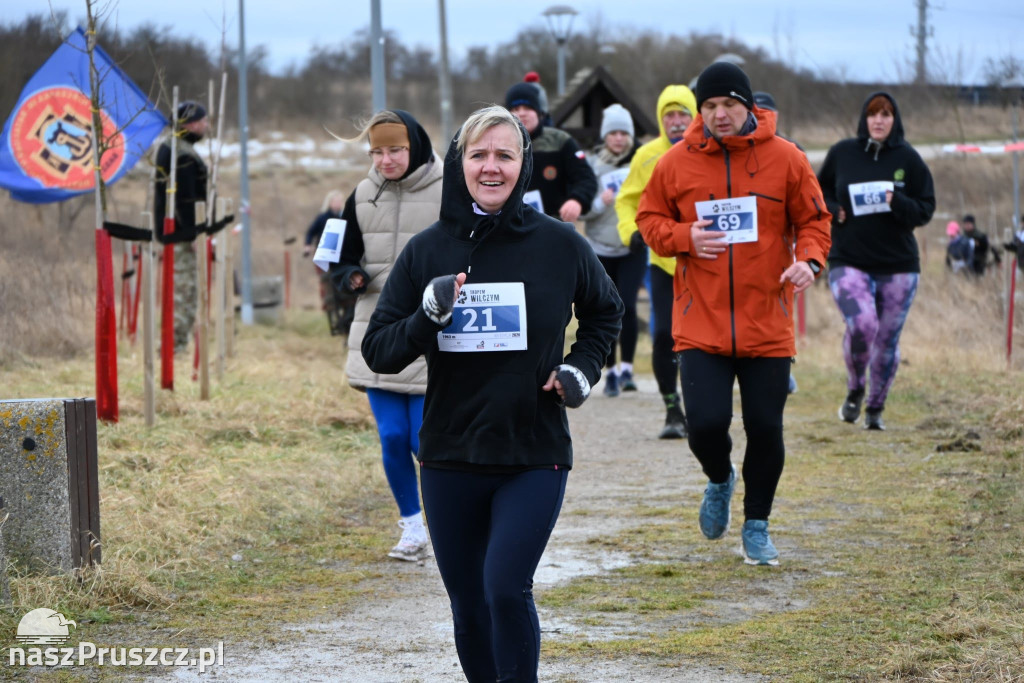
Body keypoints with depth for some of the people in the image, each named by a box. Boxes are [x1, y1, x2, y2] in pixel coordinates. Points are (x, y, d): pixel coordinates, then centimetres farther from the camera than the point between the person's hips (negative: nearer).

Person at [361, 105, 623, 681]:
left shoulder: (559, 244, -3)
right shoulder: (427, 251, 0)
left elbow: (606, 312, 17)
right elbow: (379, 352, 0)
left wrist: (583, 366, 0)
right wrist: (427, 317, -18)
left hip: (535, 459, -2)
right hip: (450, 460, 2)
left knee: (506, 588, -18)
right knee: (469, 606, 10)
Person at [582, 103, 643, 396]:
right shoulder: (591, 163, 1)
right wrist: (600, 202, -17)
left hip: (633, 247, -1)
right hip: (600, 248, 1)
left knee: (627, 306, -13)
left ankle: (627, 368, -3)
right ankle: (610, 371, 15)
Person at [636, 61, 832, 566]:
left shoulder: (785, 159, 0)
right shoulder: (676, 163, 1)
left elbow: (813, 220, 6)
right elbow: (650, 219, 10)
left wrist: (808, 260, -14)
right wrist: (683, 237, -11)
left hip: (767, 325, 0)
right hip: (700, 325, 0)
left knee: (765, 429, 3)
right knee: (706, 423, -11)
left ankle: (756, 525, 24)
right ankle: (719, 480, 25)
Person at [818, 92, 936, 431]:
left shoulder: (909, 159, 0)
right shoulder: (842, 153, 2)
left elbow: (926, 208, 1)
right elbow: (818, 191, 16)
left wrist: (898, 203, -18)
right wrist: (833, 210, -5)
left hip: (898, 266, 1)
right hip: (848, 261, -1)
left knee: (887, 340, 5)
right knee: (861, 324, -23)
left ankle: (875, 408, 26)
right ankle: (854, 390, 5)